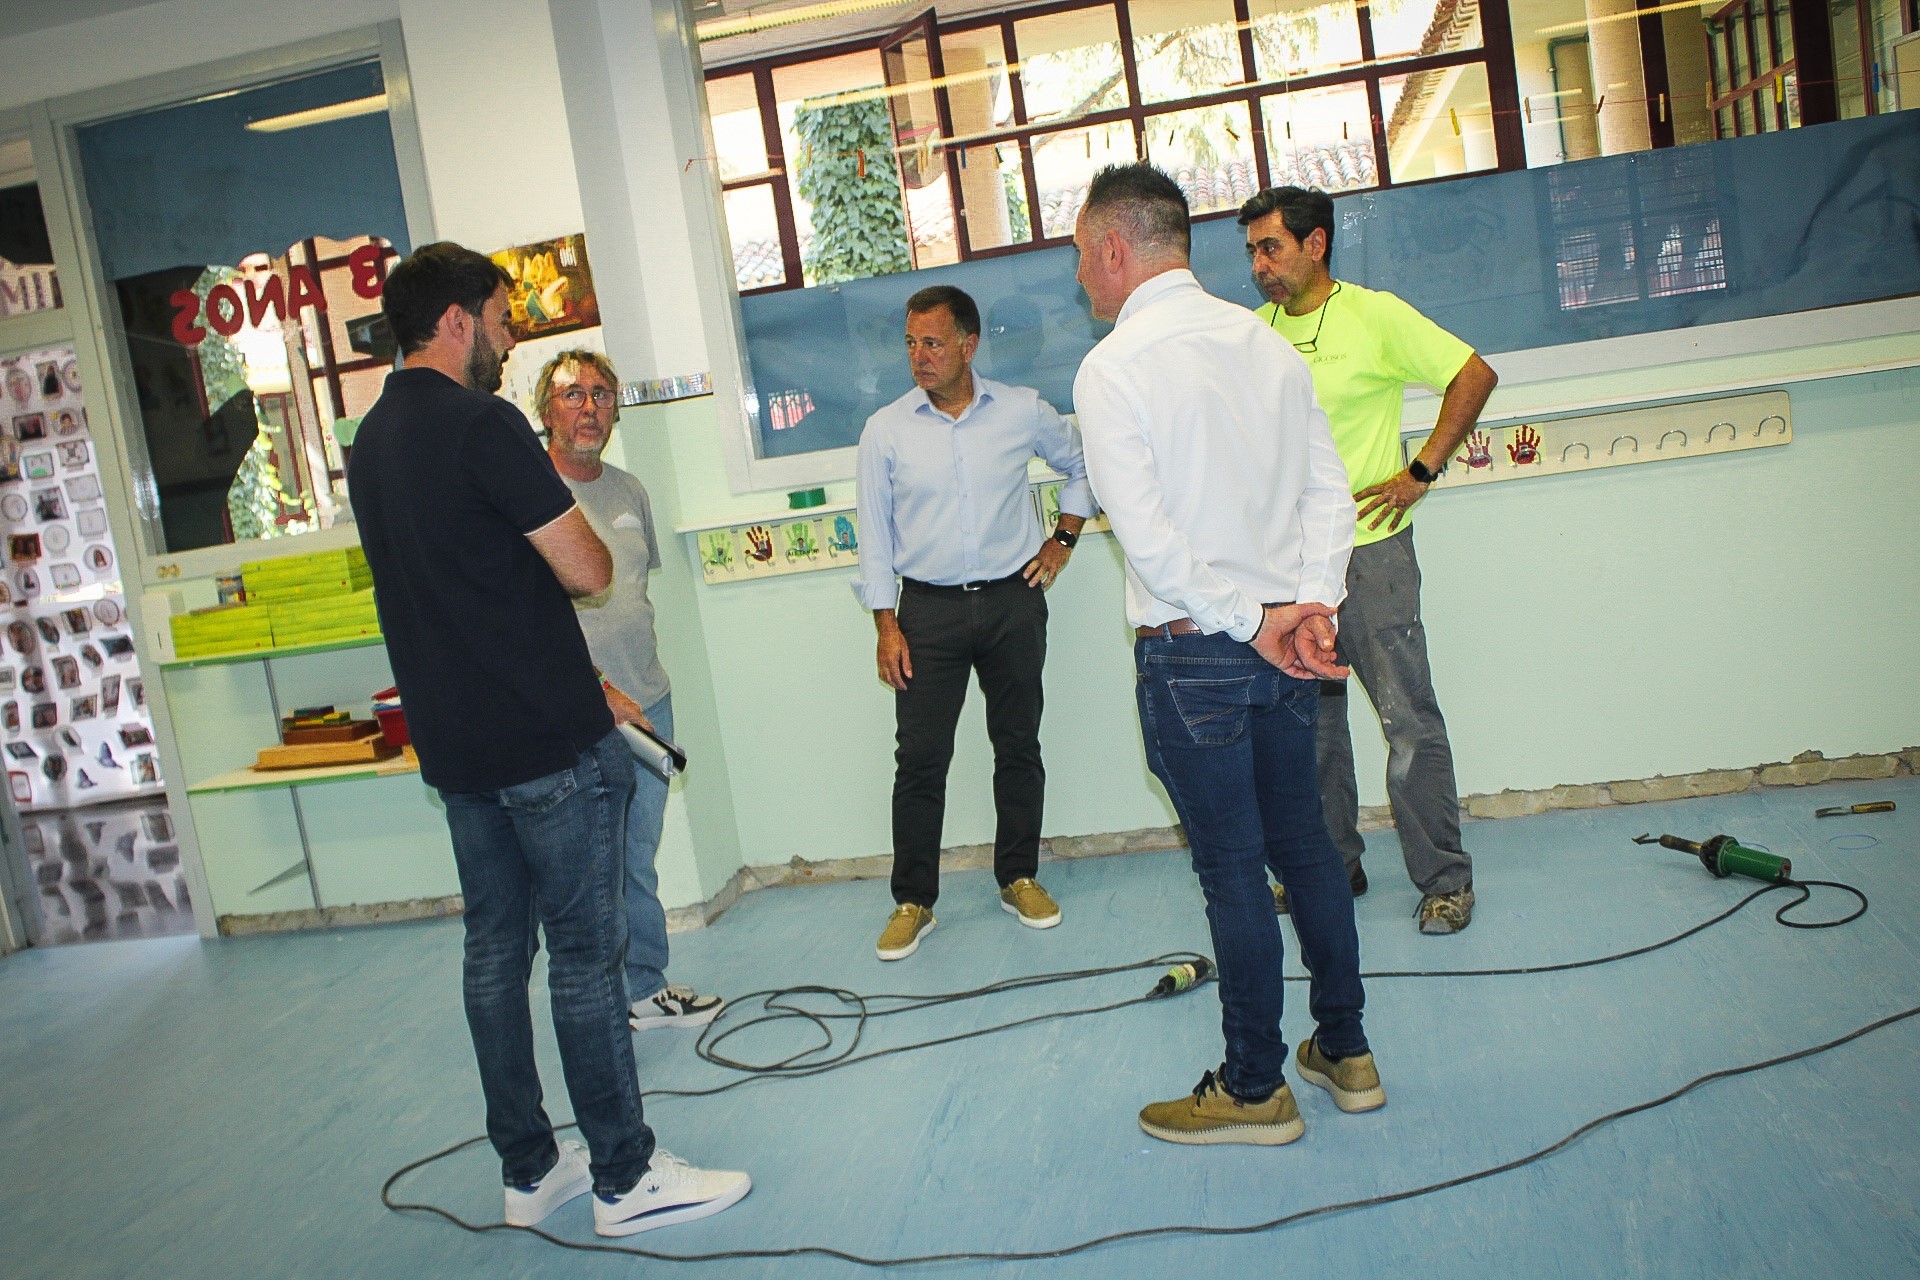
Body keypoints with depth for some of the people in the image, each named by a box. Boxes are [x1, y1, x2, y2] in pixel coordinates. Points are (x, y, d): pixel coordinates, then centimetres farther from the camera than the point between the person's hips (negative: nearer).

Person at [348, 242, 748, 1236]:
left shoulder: (371, 440, 13)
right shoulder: (481, 424, -16)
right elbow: (587, 571, -18)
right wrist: (560, 517, 5)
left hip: (453, 744, 9)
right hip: (546, 742, -9)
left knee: (495, 949, 14)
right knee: (583, 953, 0)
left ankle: (529, 1171, 25)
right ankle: (626, 1178, 12)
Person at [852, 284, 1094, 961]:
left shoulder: (1022, 411, 0)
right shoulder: (885, 430, -1)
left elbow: (1082, 465, 18)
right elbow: (874, 533, 2)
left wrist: (1063, 538, 8)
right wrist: (886, 626, -2)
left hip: (1013, 601, 1)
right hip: (928, 607, -1)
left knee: (1018, 745, 9)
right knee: (919, 757, -1)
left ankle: (1019, 878, 24)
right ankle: (913, 900, 11)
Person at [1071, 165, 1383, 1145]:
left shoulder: (1111, 371, -13)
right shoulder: (1265, 340, 7)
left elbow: (1148, 537, -19)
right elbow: (1329, 488, 3)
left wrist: (1253, 623, -12)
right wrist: (1310, 605, -4)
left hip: (1193, 655, -6)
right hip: (1282, 646, 7)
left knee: (1232, 871, 3)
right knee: (1303, 843, 17)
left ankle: (1255, 1091, 18)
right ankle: (1345, 1052, 31)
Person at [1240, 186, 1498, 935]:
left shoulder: (1374, 316, -5)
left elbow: (1475, 375, -4)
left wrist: (1420, 473, -8)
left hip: (1369, 549, -5)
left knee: (1408, 720, -2)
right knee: (1308, 724, 12)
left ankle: (1444, 880, 10)